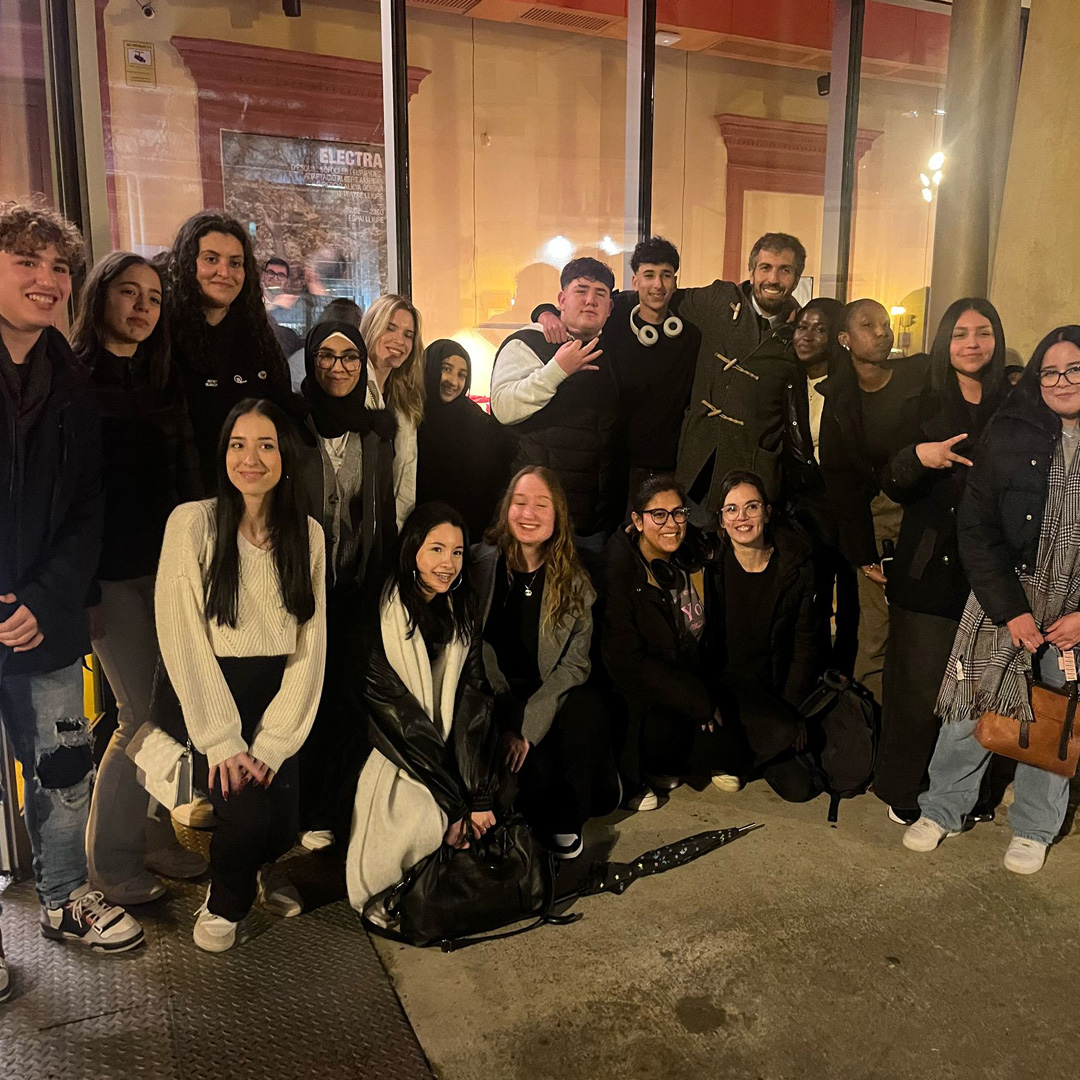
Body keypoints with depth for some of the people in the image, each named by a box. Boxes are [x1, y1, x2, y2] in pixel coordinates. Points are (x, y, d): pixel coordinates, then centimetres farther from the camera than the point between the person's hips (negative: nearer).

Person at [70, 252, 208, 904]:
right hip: (111, 572, -5)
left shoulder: (164, 381, 13)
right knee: (143, 716, -3)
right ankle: (112, 863, 16)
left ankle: (161, 839, 26)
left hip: (167, 566, 5)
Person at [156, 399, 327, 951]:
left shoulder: (307, 533, 2)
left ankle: (259, 870, 27)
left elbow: (310, 646, -1)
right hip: (205, 695, -3)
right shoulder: (191, 522, -8)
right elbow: (183, 640, -11)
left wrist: (272, 742, -11)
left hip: (279, 696, 3)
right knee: (246, 811, -22)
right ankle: (225, 901, 14)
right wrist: (222, 740, -15)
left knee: (281, 824, -13)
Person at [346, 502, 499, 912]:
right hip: (396, 765, -5)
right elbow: (396, 715, -16)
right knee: (424, 824, -28)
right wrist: (454, 804, -18)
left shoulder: (463, 613, 2)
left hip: (452, 758, 5)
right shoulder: (381, 620, -12)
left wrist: (478, 796, -17)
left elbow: (474, 702, -7)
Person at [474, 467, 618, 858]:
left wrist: (528, 723, -18)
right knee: (537, 772, -30)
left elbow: (576, 662, -5)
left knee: (588, 710, -31)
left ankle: (567, 819, -7)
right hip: (494, 703, -2)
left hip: (550, 697, 2)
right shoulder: (480, 565, -4)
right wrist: (506, 723, -17)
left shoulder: (574, 582, 2)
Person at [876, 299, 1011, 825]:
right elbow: (891, 487, 2)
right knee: (919, 682, 1)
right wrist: (918, 456, -17)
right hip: (930, 569, -1)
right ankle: (904, 789, 16)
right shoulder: (923, 406, 6)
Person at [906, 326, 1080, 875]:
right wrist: (1009, 608, -11)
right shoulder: (1009, 434, -4)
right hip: (1005, 595, 0)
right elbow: (977, 527, -5)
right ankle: (941, 809, 23)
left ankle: (1033, 828, 29)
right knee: (973, 706, 3)